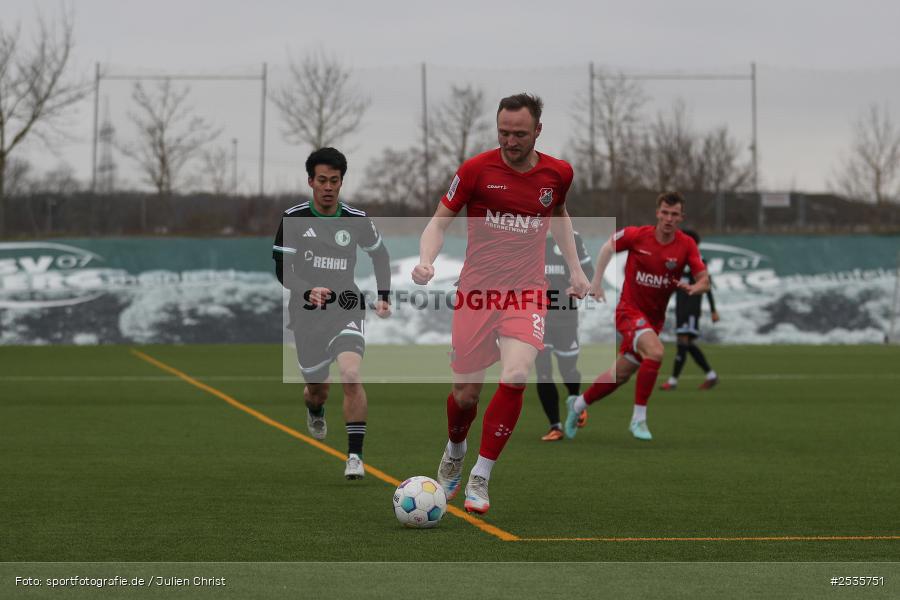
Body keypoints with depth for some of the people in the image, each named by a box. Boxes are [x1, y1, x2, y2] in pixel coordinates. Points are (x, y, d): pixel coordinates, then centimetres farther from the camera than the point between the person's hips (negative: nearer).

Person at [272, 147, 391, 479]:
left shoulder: (357, 220, -2)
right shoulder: (293, 218, -5)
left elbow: (380, 255, 16)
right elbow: (281, 268, -7)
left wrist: (383, 296, 8)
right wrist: (307, 292, -25)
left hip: (346, 311, -1)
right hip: (307, 315, 1)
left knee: (351, 375, -25)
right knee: (317, 388, 13)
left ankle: (355, 455, -19)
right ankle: (315, 410, 53)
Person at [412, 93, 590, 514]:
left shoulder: (558, 173, 3)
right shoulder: (476, 170, -6)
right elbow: (440, 221, 0)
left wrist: (575, 268, 19)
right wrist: (426, 260, -19)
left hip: (527, 293, 1)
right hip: (476, 291, -1)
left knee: (515, 376, -22)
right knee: (466, 392, 1)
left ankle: (480, 478, -9)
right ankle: (454, 454, 37)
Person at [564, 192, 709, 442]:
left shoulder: (686, 245, -7)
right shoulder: (637, 235, -12)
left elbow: (704, 280, -10)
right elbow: (609, 245, 6)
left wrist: (693, 288, -32)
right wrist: (597, 282, 3)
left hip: (654, 318, 4)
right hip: (630, 309, -4)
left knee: (620, 375, 12)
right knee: (655, 352, -30)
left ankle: (578, 405, 37)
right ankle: (638, 418, -21)